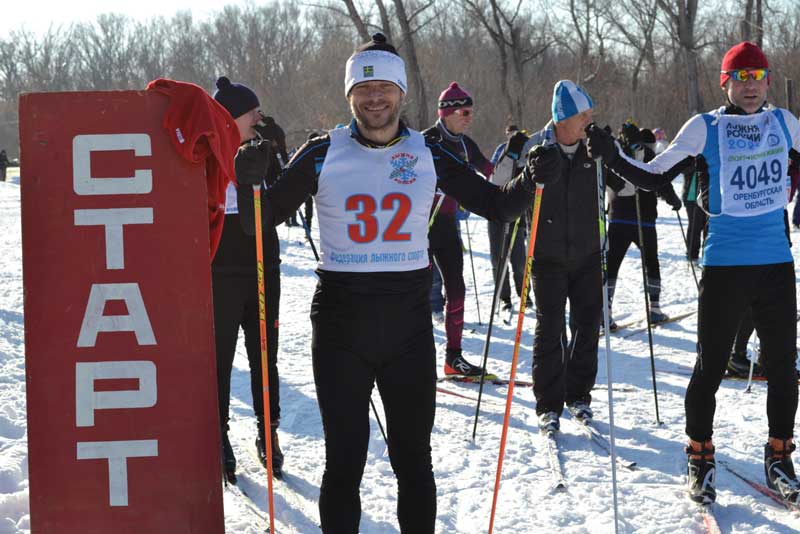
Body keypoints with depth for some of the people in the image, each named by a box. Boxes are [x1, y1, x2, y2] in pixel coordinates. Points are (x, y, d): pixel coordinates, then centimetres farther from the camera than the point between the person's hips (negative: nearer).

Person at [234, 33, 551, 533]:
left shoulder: (429, 154, 2)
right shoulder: (324, 154, -1)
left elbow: (494, 205, 7)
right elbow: (265, 218, 2)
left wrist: (530, 179, -11)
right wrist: (253, 182, -17)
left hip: (409, 324, 1)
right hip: (340, 326, -1)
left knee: (414, 459, 11)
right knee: (344, 462, 4)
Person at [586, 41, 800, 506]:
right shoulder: (705, 128, -3)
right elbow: (653, 178, -4)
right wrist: (611, 156, -15)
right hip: (725, 264, -3)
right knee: (710, 366, 2)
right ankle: (701, 461, 17)